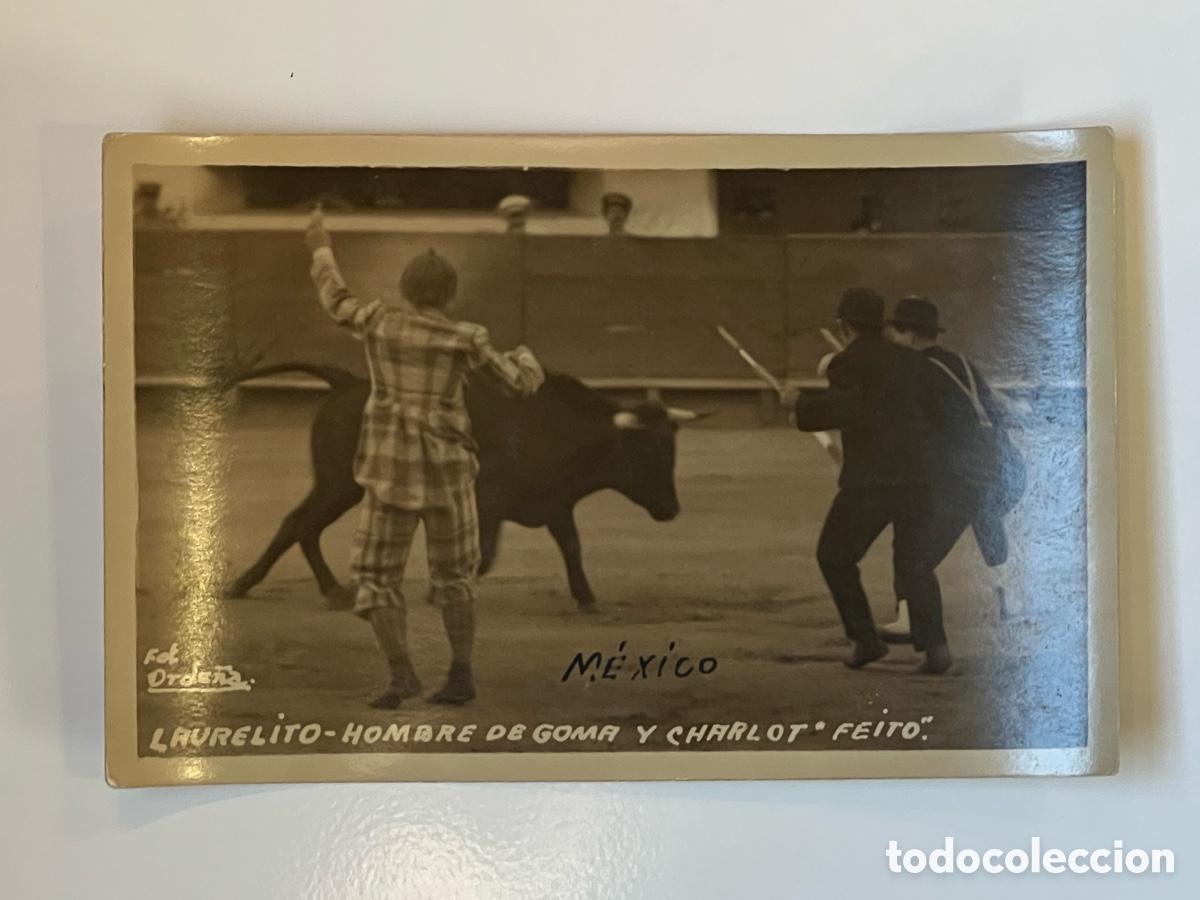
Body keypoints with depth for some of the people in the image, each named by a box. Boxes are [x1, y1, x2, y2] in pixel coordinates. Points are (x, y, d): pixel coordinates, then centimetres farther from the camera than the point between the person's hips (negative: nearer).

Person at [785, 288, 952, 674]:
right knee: (915, 563, 14)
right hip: (915, 476, 6)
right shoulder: (912, 360, 13)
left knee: (834, 556, 12)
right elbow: (928, 414, 14)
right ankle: (934, 645, 3)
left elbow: (842, 410, -17)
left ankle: (865, 639, 9)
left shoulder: (847, 363, -4)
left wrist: (802, 401, -2)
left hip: (868, 480, -5)